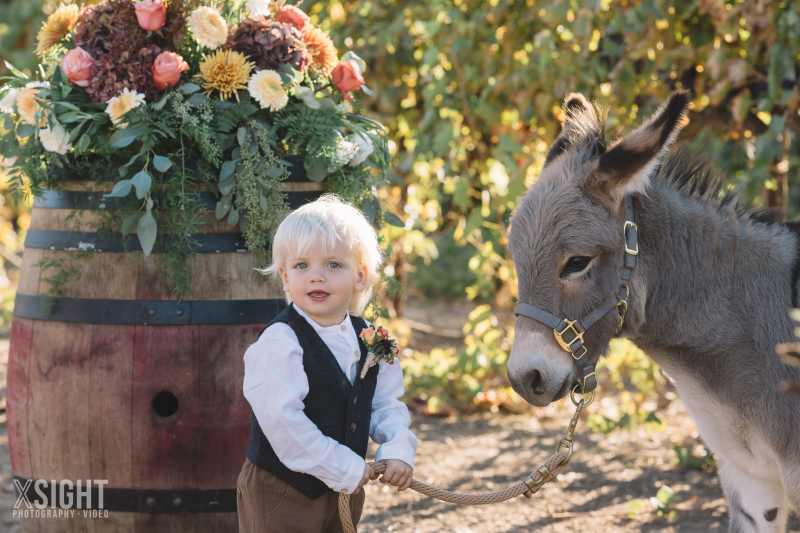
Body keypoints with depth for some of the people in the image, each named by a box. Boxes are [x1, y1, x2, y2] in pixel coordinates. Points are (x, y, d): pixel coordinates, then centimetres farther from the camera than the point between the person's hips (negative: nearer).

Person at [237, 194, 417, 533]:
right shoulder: (280, 342, -21)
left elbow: (388, 403, 11)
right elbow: (283, 422, -26)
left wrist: (398, 449, -9)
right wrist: (345, 468, -22)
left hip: (344, 489, 7)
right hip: (280, 490, -7)